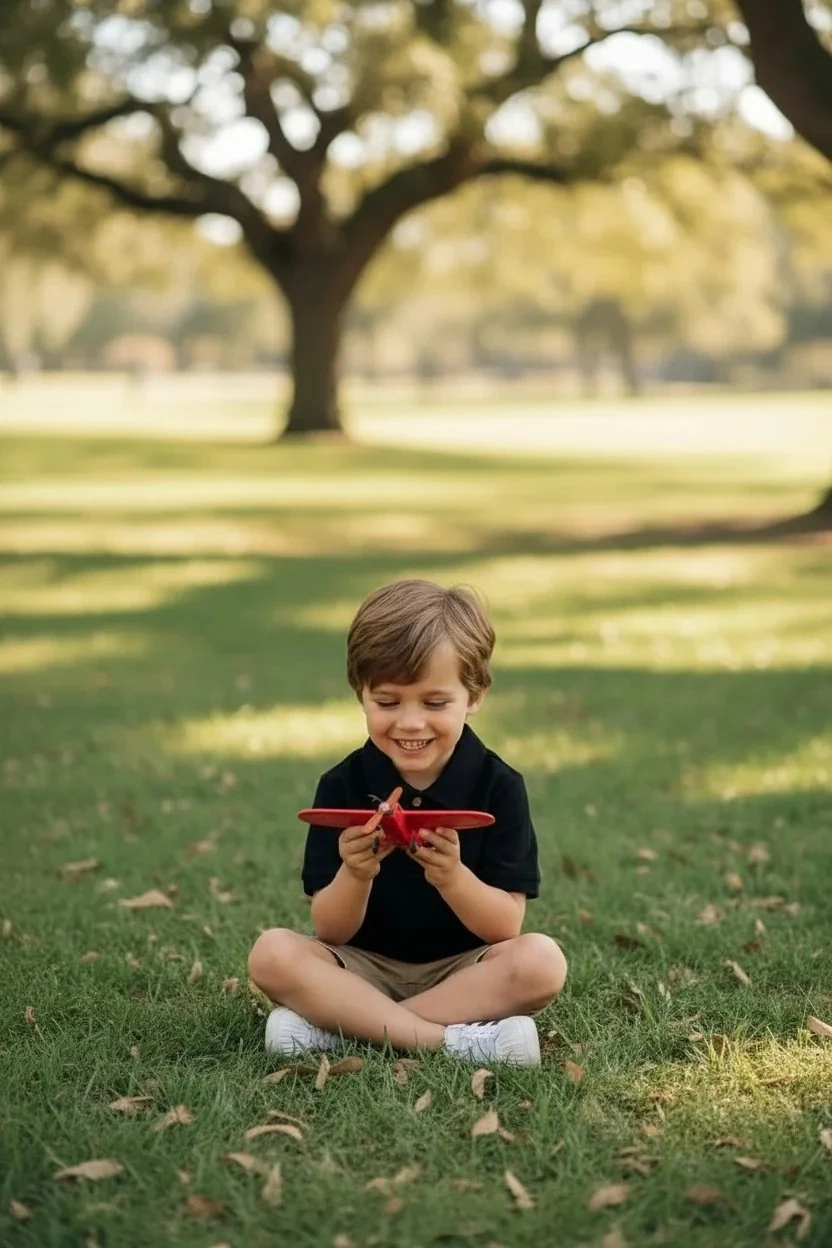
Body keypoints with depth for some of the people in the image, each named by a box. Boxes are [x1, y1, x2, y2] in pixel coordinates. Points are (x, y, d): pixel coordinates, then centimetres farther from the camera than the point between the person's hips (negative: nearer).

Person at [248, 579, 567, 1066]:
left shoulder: (499, 786, -8)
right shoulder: (342, 786, -6)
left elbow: (507, 927, -12)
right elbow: (330, 933, -7)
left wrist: (452, 878, -31)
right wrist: (355, 876, -28)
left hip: (463, 971, 0)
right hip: (365, 969, 0)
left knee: (541, 961, -30)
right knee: (273, 954, -25)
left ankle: (336, 1026, -24)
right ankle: (453, 1040, -29)